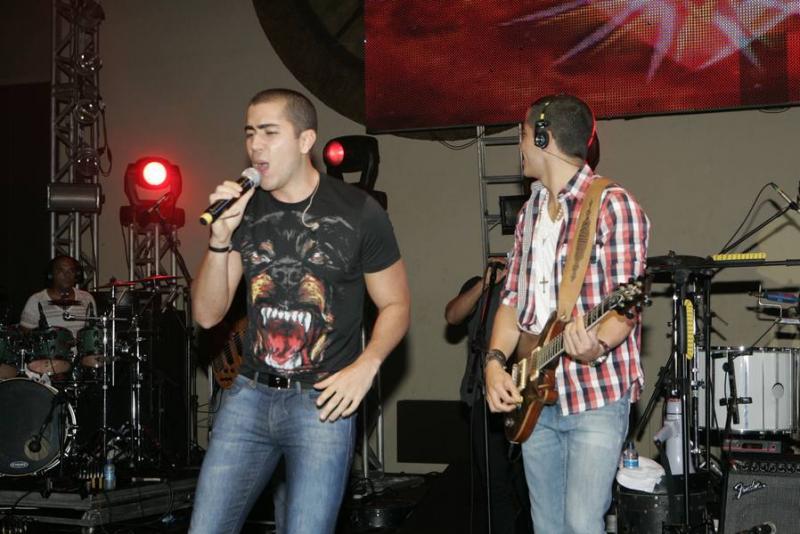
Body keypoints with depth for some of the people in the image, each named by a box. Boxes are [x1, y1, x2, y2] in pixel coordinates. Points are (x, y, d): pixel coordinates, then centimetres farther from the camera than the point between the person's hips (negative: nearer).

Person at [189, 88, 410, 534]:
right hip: (250, 395, 4)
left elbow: (396, 305, 4)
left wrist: (366, 365, -13)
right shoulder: (244, 211, 6)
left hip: (322, 400, -3)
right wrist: (220, 239, -11)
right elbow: (208, 315, 4)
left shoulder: (357, 213, -4)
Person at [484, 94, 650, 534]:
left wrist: (596, 346, -35)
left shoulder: (613, 205, -11)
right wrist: (496, 362, -2)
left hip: (597, 396, -7)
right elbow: (513, 298, 13)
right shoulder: (530, 212, 13)